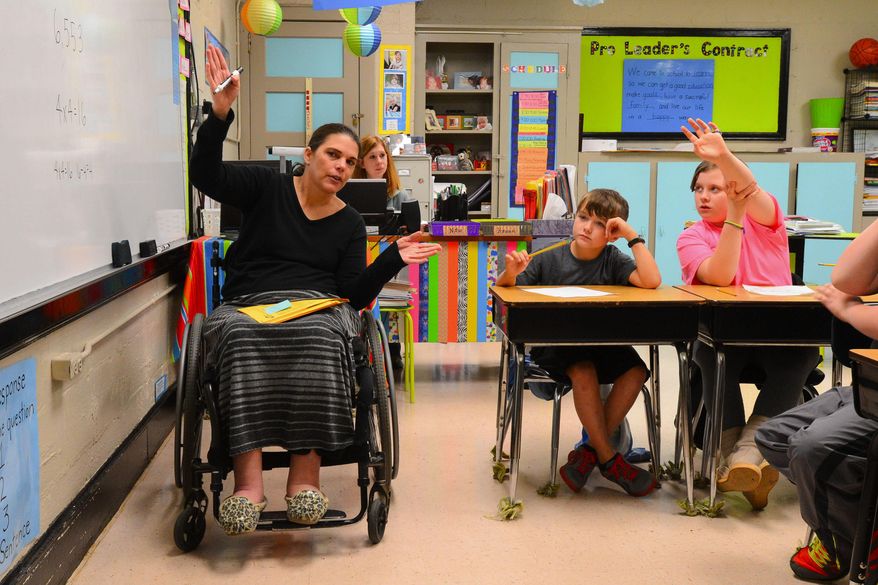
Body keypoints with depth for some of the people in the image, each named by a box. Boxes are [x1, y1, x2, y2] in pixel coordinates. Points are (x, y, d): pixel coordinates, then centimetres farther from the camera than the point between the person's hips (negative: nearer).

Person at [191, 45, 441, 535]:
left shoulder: (350, 224, 16)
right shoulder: (268, 187, 12)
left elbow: (354, 296, 7)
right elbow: (205, 175, -3)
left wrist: (393, 259, -8)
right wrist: (221, 112, -16)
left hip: (318, 309, 1)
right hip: (249, 305, -1)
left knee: (319, 338, -36)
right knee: (239, 336, -36)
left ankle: (306, 468, -39)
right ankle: (248, 478, -43)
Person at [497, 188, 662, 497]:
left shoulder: (612, 260, -1)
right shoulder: (549, 259, -4)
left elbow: (651, 281, -19)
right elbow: (504, 288, -5)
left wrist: (633, 236, -16)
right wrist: (510, 273, -29)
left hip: (600, 343, 3)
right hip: (552, 343, -3)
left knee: (636, 371, -23)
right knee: (584, 372, -32)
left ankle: (589, 451, -11)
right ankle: (608, 459, -14)